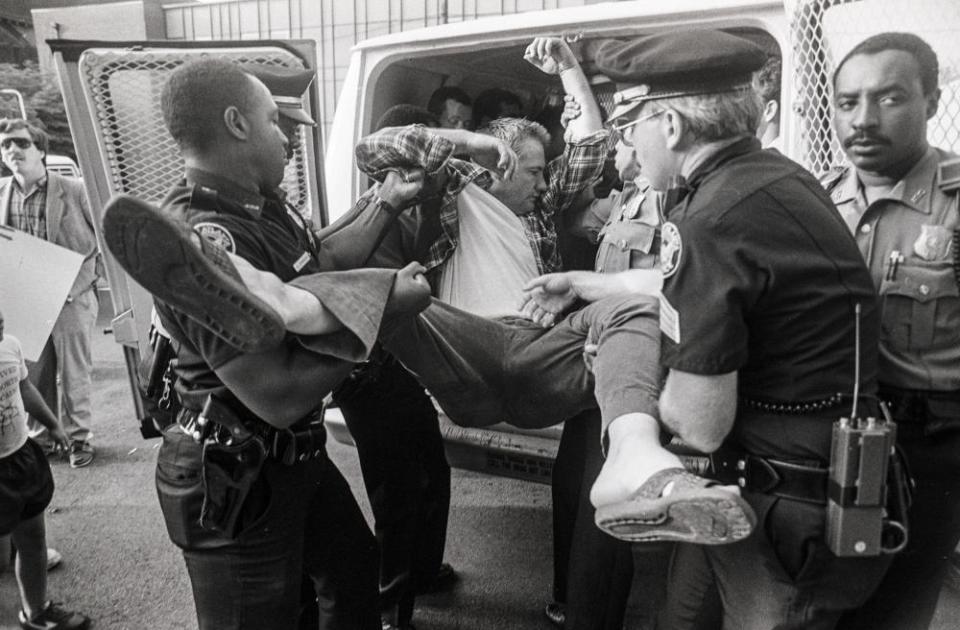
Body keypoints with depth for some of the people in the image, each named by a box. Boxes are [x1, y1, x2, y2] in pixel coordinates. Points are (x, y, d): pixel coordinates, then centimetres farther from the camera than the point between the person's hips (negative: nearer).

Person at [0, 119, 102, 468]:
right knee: (31, 376, 10)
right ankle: (40, 436, 27)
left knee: (74, 374, 4)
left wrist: (78, 284, -9)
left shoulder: (73, 190, -5)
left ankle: (79, 436, 19)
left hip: (71, 299, -3)